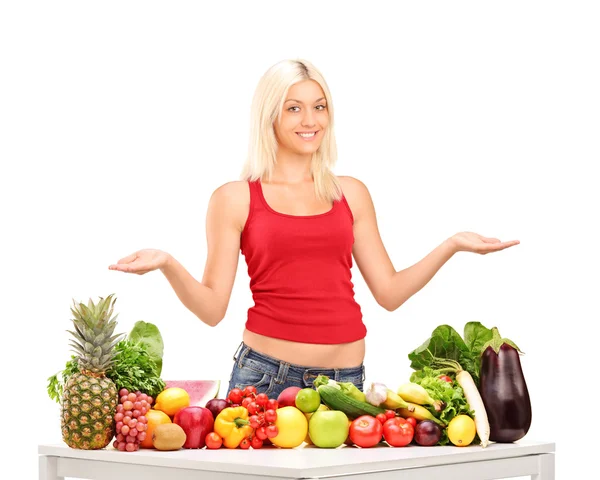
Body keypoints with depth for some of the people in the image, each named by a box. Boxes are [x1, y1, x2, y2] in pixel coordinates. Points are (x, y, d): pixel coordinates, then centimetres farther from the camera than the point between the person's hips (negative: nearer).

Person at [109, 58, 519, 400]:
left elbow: (389, 292, 11)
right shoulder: (234, 199, 2)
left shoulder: (351, 193, 10)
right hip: (265, 375, -2)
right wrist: (167, 265, -16)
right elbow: (213, 309, -1)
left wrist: (452, 245, 4)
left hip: (345, 379, 3)